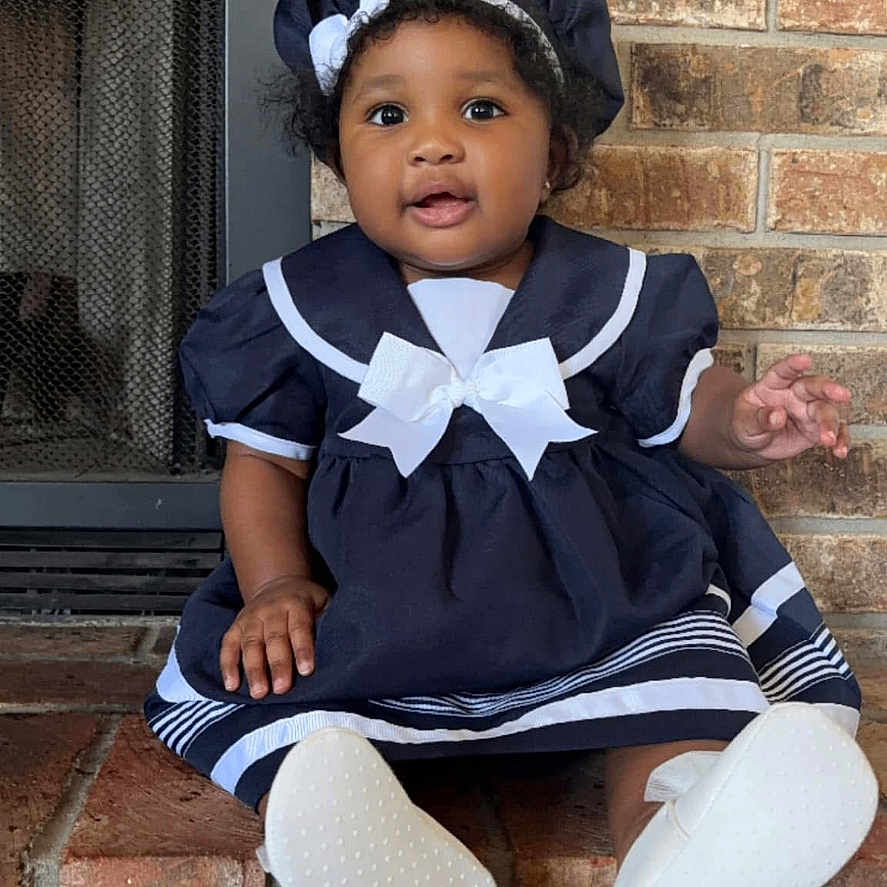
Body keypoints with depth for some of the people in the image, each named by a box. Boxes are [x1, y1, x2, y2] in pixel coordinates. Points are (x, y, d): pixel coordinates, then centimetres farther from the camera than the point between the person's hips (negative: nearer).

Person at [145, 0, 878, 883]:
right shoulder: (299, 307, -1)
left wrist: (741, 421, -15)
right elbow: (266, 460, 6)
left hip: (601, 592, 1)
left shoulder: (616, 291, -1)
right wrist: (276, 586, -10)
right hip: (373, 605, 0)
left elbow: (684, 403, 10)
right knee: (252, 676, -19)